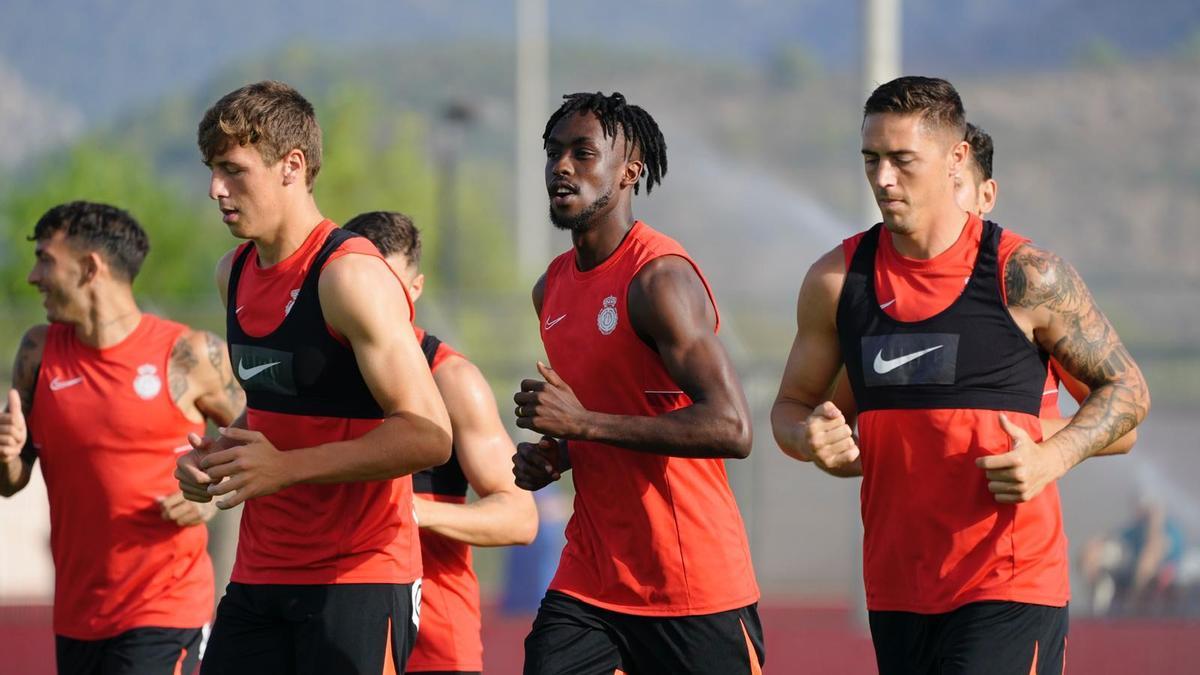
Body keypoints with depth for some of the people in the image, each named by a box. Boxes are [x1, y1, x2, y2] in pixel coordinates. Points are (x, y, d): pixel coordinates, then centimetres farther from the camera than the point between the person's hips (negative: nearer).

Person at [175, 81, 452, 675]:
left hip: (357, 581, -8)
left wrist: (285, 468, -22)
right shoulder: (234, 274, 11)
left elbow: (427, 436, -22)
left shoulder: (351, 276, -16)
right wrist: (214, 455, 6)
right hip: (258, 576, 8)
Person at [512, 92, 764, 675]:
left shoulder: (660, 280, -14)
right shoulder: (552, 288, 12)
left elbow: (731, 428, -24)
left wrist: (582, 423, -23)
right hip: (589, 579, 7)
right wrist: (549, 457, 6)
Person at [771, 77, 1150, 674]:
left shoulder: (1026, 277, -6)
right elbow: (792, 404, 16)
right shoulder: (836, 281, 4)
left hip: (1009, 587, -5)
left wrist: (1051, 458, -14)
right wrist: (808, 437, -8)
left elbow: (1126, 390, 3)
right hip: (895, 591, 5)